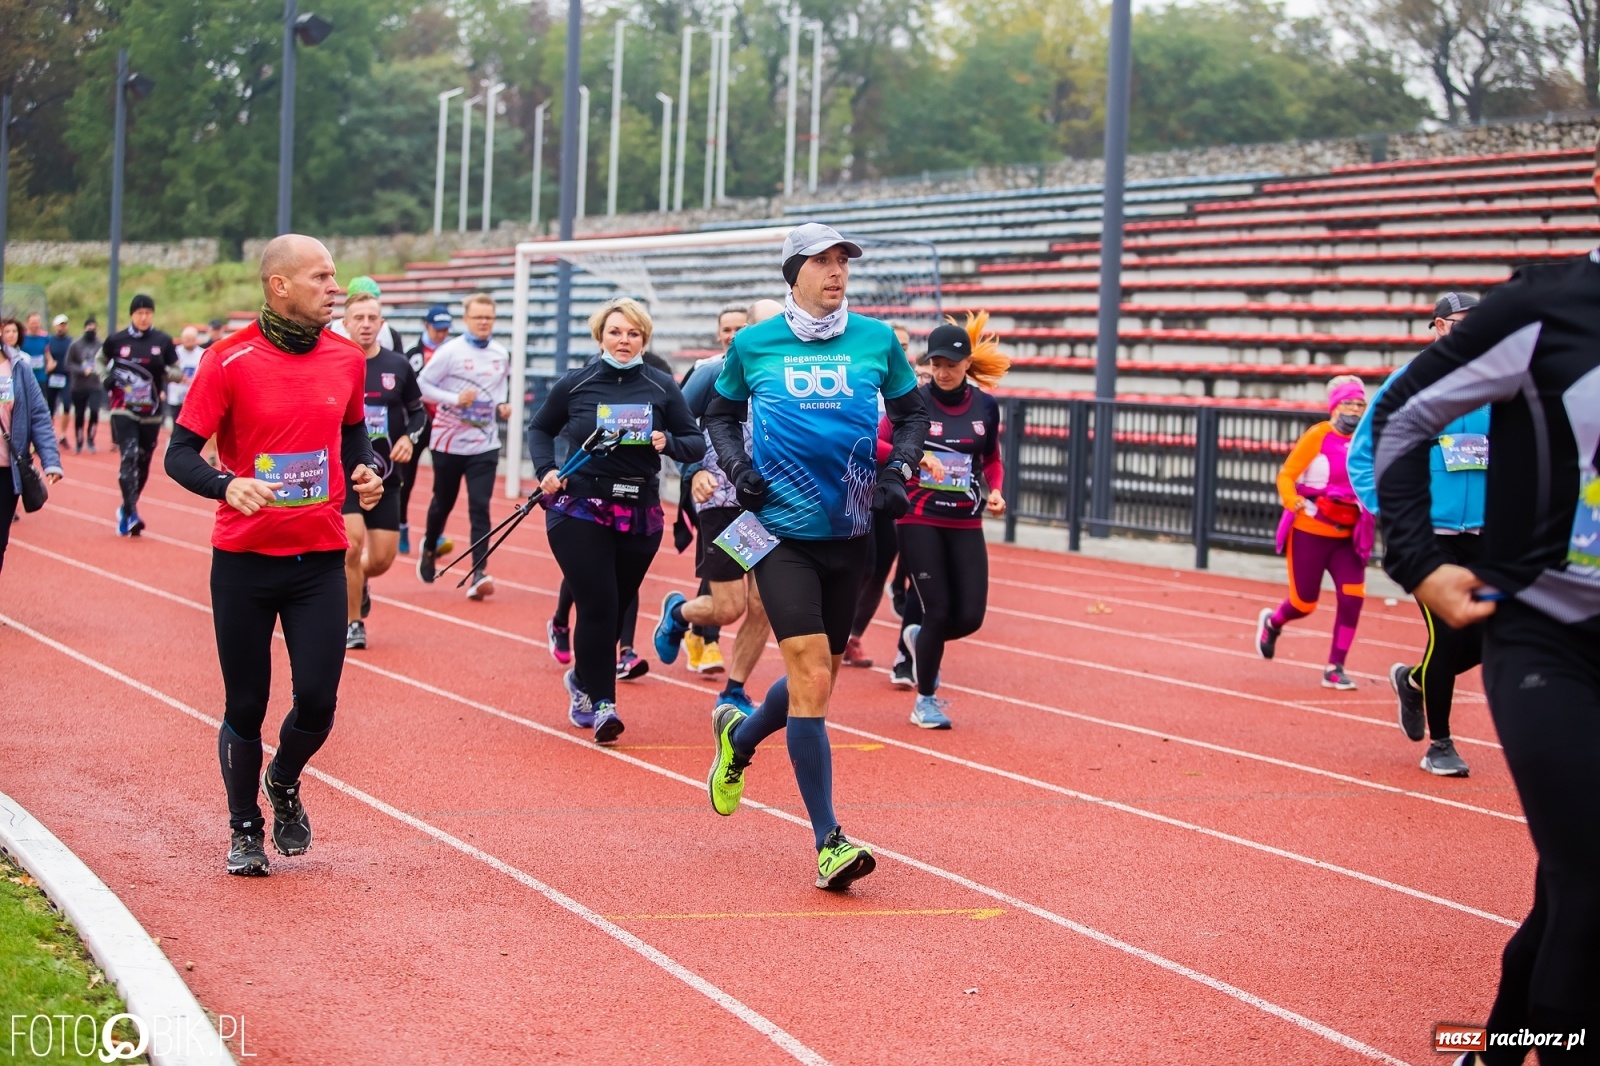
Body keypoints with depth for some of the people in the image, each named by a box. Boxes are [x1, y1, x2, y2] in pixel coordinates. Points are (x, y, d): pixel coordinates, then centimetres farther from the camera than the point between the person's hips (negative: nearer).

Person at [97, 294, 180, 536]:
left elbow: (178, 373, 6)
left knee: (143, 463, 11)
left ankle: (127, 509, 31)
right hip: (124, 411, -2)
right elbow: (99, 361, 17)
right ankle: (130, 514, -21)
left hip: (152, 413, 2)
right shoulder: (116, 340, -1)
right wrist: (105, 378, -2)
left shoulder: (163, 342, 1)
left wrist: (164, 370, -15)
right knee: (129, 456, -18)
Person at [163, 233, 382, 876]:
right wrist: (227, 485, -27)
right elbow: (180, 454, -8)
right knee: (246, 707, 5)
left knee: (318, 700, -3)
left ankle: (284, 782, 29)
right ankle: (245, 829, 25)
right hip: (244, 559, -3)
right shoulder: (230, 362, -9)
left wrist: (364, 471, 0)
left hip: (320, 558, 3)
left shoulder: (346, 360, 4)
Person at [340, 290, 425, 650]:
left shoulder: (398, 366, 1)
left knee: (382, 559, 3)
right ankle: (353, 624, 0)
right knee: (352, 544, -18)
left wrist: (409, 437, -5)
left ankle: (355, 582, 40)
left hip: (385, 476, 3)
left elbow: (418, 411, 13)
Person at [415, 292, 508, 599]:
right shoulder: (450, 351, -11)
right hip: (449, 442, -2)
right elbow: (422, 384, -9)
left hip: (485, 444, 2)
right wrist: (455, 399, -21)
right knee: (443, 502, 15)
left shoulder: (501, 354, 2)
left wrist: (502, 404, 1)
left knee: (480, 507, -10)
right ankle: (429, 547, 44)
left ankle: (479, 573, -14)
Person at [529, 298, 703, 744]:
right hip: (579, 511, -2)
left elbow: (696, 444, 5)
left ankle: (582, 678, 36)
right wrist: (546, 471, -3)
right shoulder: (575, 384, -1)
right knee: (598, 606, -13)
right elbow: (540, 429, 13)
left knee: (615, 608, 10)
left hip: (640, 518, 2)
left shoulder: (662, 387, 2)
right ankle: (600, 701, -5)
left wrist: (668, 443, -16)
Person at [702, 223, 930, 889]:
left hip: (849, 534, 4)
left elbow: (912, 412, 15)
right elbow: (720, 413, 15)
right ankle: (829, 843, -14)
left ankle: (738, 737, 48)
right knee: (812, 676, -16)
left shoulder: (877, 340, 3)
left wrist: (899, 468, -2)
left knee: (817, 677, 15)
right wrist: (737, 466, -3)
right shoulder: (753, 345, 0)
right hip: (781, 532, -4)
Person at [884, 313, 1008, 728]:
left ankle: (919, 638, 31)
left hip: (966, 525, 4)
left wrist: (995, 491, -1)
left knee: (970, 617, -4)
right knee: (938, 611, -7)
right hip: (919, 522, -4)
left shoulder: (986, 406, 4)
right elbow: (876, 444, -15)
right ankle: (925, 701, 13)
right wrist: (916, 456, -30)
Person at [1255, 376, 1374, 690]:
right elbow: (1286, 476, -9)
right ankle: (1272, 622, 39)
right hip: (1309, 531, -4)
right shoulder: (1318, 436, -9)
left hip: (1347, 536, 4)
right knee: (1304, 603, 3)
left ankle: (1335, 668, 2)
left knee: (1352, 598, -12)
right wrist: (1293, 502, -27)